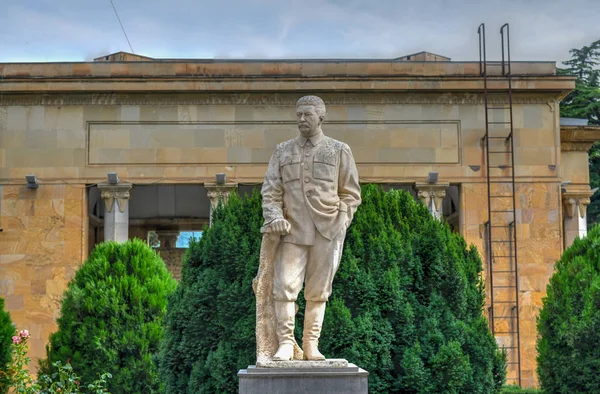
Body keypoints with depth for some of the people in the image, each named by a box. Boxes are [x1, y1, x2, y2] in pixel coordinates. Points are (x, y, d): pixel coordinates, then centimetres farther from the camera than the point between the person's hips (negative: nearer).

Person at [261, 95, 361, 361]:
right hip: (293, 232, 1)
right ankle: (285, 344, -3)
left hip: (327, 232, -1)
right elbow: (270, 190, 8)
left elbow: (351, 193, 8)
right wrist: (274, 218, -9)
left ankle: (311, 345, 9)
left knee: (318, 291, 3)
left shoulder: (339, 151, 8)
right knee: (285, 286, -9)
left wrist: (339, 221, -4)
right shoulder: (283, 151, 13)